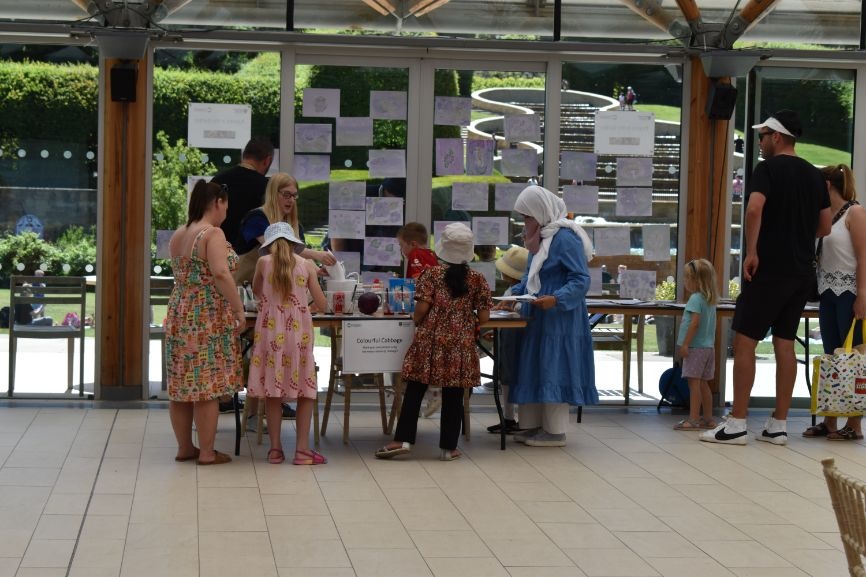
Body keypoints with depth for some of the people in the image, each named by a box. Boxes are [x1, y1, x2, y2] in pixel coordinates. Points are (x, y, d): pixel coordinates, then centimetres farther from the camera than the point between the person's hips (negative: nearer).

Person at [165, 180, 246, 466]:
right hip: (208, 318, -8)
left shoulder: (177, 236, 12)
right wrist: (239, 310, -20)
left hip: (179, 316, 8)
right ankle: (207, 453, 2)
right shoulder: (213, 234, -13)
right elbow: (221, 274, -24)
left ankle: (184, 447, 19)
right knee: (207, 387, -2)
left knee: (181, 385, 11)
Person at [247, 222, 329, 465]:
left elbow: (256, 291, 18)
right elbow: (322, 304, 3)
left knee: (272, 391, 6)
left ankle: (275, 448, 7)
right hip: (298, 333, 0)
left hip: (271, 332, 0)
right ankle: (302, 449, 3)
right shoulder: (306, 265, 1)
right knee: (305, 391, 6)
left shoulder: (263, 262, 0)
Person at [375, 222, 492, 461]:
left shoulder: (432, 274, -3)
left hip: (430, 341, -1)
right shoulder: (477, 279, 2)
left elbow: (422, 309, -10)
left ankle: (402, 439, 1)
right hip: (461, 344, 1)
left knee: (414, 391, 5)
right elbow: (483, 317, 0)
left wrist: (416, 320, 10)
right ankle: (448, 447, 9)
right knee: (453, 396, 6)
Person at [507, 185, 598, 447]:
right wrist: (514, 294, 7)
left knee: (553, 371, -5)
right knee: (534, 370, 11)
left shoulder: (566, 238, -16)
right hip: (539, 318, 9)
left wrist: (556, 299, -31)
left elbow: (581, 280, -19)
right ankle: (533, 425, 17)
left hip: (559, 319, -9)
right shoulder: (540, 237, 12)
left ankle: (555, 431, 2)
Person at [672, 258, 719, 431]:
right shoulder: (711, 299, 13)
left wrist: (685, 344, -19)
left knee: (694, 382, -7)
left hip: (695, 347, -9)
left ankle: (693, 419, -8)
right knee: (703, 384, 14)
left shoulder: (696, 298, -14)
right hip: (708, 346, 9)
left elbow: (695, 323, -21)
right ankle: (707, 418, 18)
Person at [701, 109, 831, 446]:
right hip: (802, 271, 7)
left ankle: (737, 424, -5)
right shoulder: (814, 175, 12)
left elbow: (754, 209, -26)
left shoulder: (768, 169, -9)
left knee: (744, 340, -3)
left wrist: (752, 250, -18)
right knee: (785, 344, 10)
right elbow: (824, 227, 14)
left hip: (769, 269, -7)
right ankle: (778, 425, 11)